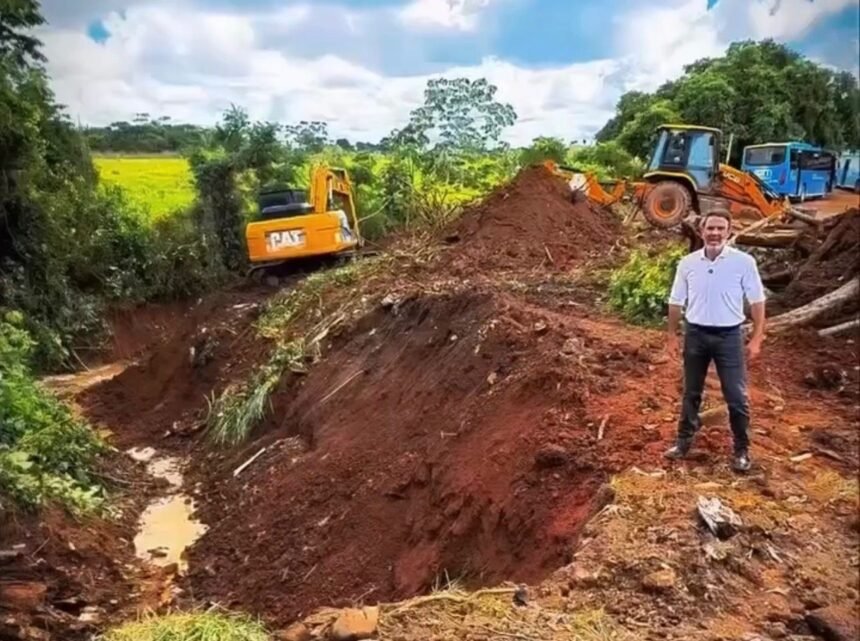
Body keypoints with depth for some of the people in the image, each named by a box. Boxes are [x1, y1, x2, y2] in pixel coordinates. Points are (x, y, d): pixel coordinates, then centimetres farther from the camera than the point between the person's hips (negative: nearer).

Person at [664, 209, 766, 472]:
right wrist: (672, 336, 7)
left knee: (736, 396, 3)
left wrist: (757, 338, -8)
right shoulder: (687, 263, -1)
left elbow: (757, 301, -4)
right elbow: (676, 302, 7)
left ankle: (742, 450, 18)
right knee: (691, 392, 15)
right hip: (695, 333, 3)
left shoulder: (744, 262, -9)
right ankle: (684, 441, 28)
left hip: (729, 335, -2)